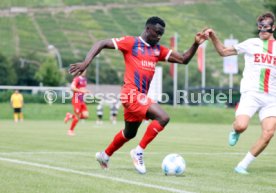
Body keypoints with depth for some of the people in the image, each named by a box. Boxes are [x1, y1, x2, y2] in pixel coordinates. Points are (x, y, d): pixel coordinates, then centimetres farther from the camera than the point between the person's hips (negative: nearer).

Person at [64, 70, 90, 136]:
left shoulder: (84, 79, 14)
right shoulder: (77, 79, -12)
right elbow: (72, 88, -23)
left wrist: (86, 91, 6)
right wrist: (81, 91, -25)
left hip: (82, 100, 8)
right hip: (76, 100, -8)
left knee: (86, 115, -3)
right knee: (77, 116, -5)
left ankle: (70, 116, 17)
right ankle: (70, 130, 13)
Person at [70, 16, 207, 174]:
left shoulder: (158, 50, 14)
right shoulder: (131, 42, -4)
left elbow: (183, 59, 13)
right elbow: (101, 44, -5)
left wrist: (196, 44, -3)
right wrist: (86, 63, -16)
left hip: (141, 96, 8)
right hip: (132, 93, -8)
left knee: (129, 134, 22)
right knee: (163, 117, -22)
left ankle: (105, 155, 44)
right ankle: (139, 151, -12)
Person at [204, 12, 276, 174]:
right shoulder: (251, 44, 9)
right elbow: (224, 51, 13)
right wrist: (214, 36, 0)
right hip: (251, 93, -2)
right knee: (241, 126, -26)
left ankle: (243, 165, -4)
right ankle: (236, 133, 14)